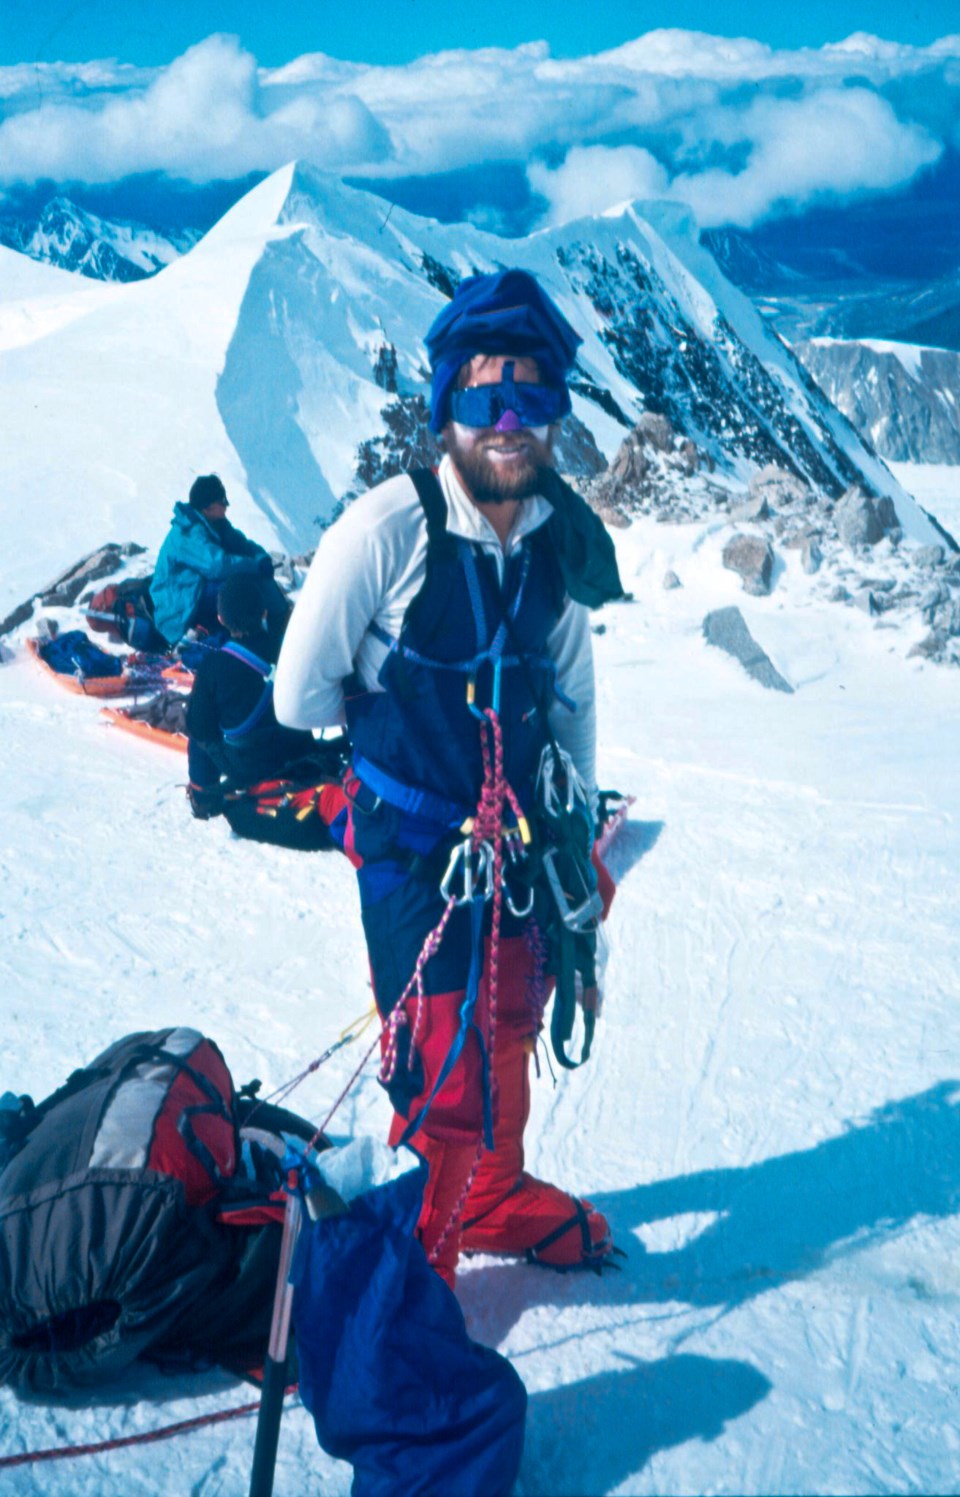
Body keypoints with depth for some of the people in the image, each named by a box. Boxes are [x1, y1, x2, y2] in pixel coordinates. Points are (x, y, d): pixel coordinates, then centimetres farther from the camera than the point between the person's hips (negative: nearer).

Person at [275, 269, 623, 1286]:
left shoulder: (565, 537, -4)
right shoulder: (388, 527, -22)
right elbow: (301, 696, -13)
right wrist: (402, 724, 1)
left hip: (521, 834, 6)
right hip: (414, 840, -5)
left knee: (509, 1029, 21)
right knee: (445, 1070, -1)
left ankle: (495, 1197, 48)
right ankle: (415, 1257, 26)